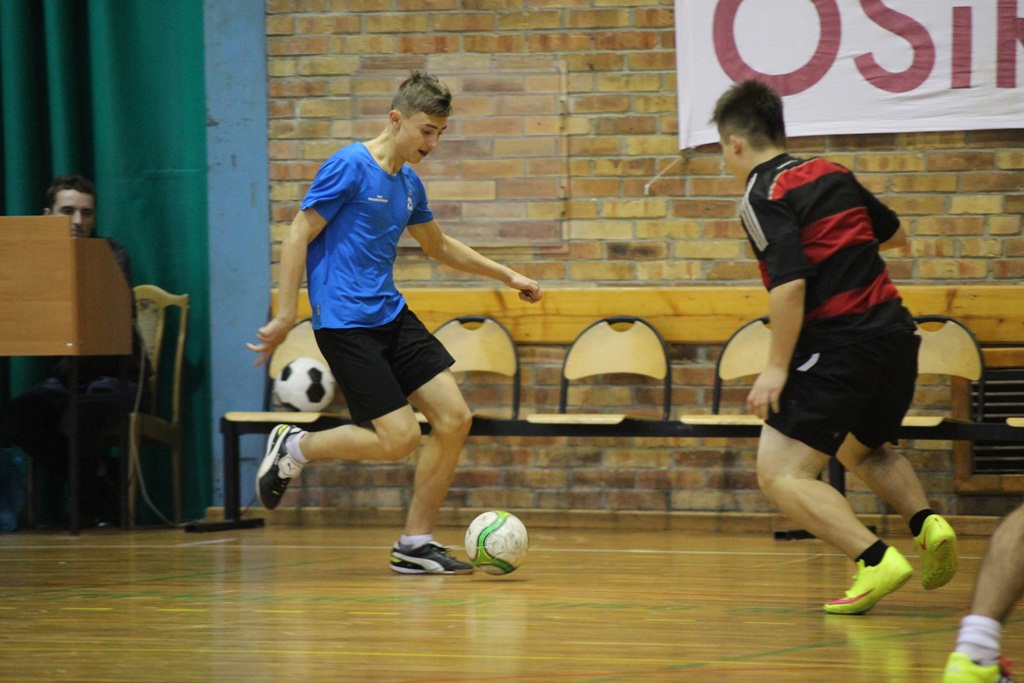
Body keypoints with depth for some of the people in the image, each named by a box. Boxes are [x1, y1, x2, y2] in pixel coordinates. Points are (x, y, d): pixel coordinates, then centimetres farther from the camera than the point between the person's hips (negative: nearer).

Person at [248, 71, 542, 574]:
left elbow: (437, 245, 30)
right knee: (397, 437, -14)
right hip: (345, 321, -8)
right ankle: (293, 449, 10)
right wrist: (285, 315, -16)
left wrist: (506, 275, 28)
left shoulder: (409, 183, 13)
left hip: (391, 315, 8)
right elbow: (298, 237, -12)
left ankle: (415, 545, 6)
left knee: (454, 418, -3)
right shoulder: (350, 167, -11)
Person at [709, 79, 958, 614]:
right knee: (864, 449, 31)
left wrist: (777, 367, -18)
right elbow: (894, 233, 27)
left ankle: (875, 560, -21)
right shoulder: (830, 173, 13)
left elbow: (790, 284, -22)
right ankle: (925, 522, 6)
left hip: (840, 344, -8)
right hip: (896, 333, 8)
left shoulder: (763, 196, -10)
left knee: (781, 475, -6)